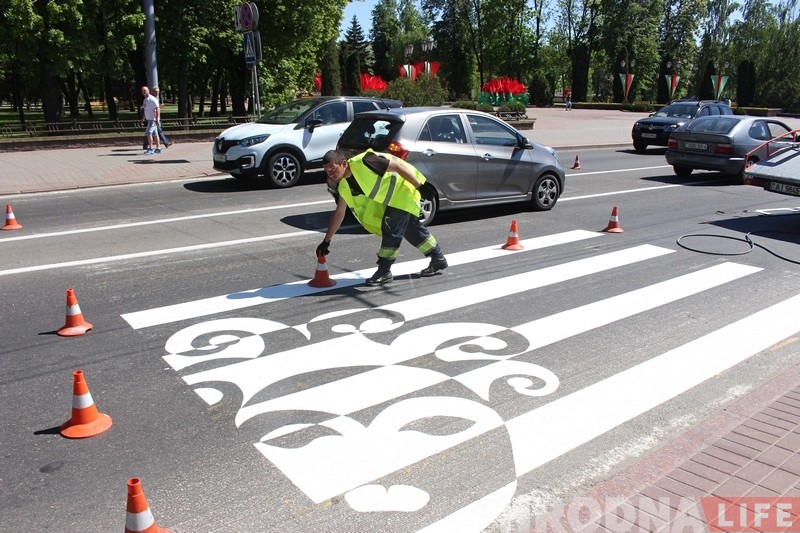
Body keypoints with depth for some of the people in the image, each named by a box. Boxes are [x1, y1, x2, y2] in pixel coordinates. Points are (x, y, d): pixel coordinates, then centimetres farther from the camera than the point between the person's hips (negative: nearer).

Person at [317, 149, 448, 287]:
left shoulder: (362, 162, -32)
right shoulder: (343, 186, -8)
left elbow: (399, 165, -28)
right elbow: (339, 213, 3)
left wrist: (420, 187, -27)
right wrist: (326, 242, 4)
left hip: (404, 188, -8)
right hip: (391, 197, 9)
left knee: (390, 229, -14)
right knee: (412, 229, 17)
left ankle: (384, 272, -2)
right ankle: (438, 259, 34)